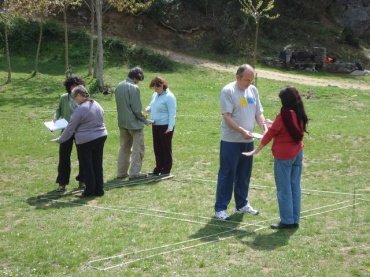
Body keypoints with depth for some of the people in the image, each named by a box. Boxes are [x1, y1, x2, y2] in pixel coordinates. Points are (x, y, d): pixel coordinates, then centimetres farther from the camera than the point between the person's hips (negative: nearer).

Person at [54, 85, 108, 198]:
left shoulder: (80, 109, -16)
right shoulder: (97, 105, 6)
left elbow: (70, 128, -11)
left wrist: (60, 140, 0)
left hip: (86, 141, -7)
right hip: (101, 137, 7)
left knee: (87, 167, 4)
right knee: (97, 164, 13)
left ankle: (89, 190, 9)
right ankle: (99, 189, 18)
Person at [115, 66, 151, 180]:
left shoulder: (119, 86, 6)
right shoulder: (134, 88, -18)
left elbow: (119, 105, 11)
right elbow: (136, 109, -18)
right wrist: (144, 120, -5)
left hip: (122, 122, 8)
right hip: (134, 123, -8)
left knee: (124, 147, 15)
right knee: (137, 149, 2)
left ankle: (121, 172, 17)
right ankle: (134, 172, 2)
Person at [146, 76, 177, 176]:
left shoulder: (169, 97, -16)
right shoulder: (155, 95, 10)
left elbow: (172, 113, -17)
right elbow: (151, 106, 25)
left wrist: (170, 127, -22)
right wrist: (148, 109, 0)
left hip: (165, 126, -8)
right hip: (155, 125, 8)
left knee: (166, 148, 2)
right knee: (157, 147, 12)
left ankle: (166, 170, 10)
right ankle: (159, 168, 22)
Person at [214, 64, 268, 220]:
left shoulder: (253, 90, 8)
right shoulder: (228, 91, -12)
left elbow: (258, 113, 11)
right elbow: (227, 116, -17)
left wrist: (264, 127, -6)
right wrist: (242, 131, -26)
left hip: (248, 141, 7)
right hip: (231, 141, -6)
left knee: (244, 174, 15)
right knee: (227, 174, -2)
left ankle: (242, 205, 28)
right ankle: (220, 208, 4)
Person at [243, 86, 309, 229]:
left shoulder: (284, 115, -17)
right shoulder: (300, 115, 2)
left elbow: (270, 134, -12)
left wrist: (255, 151, -4)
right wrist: (274, 125, 20)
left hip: (284, 156, -7)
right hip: (297, 153, 7)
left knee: (284, 189, 1)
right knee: (295, 187, 11)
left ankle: (287, 221, 5)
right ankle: (295, 220, 17)